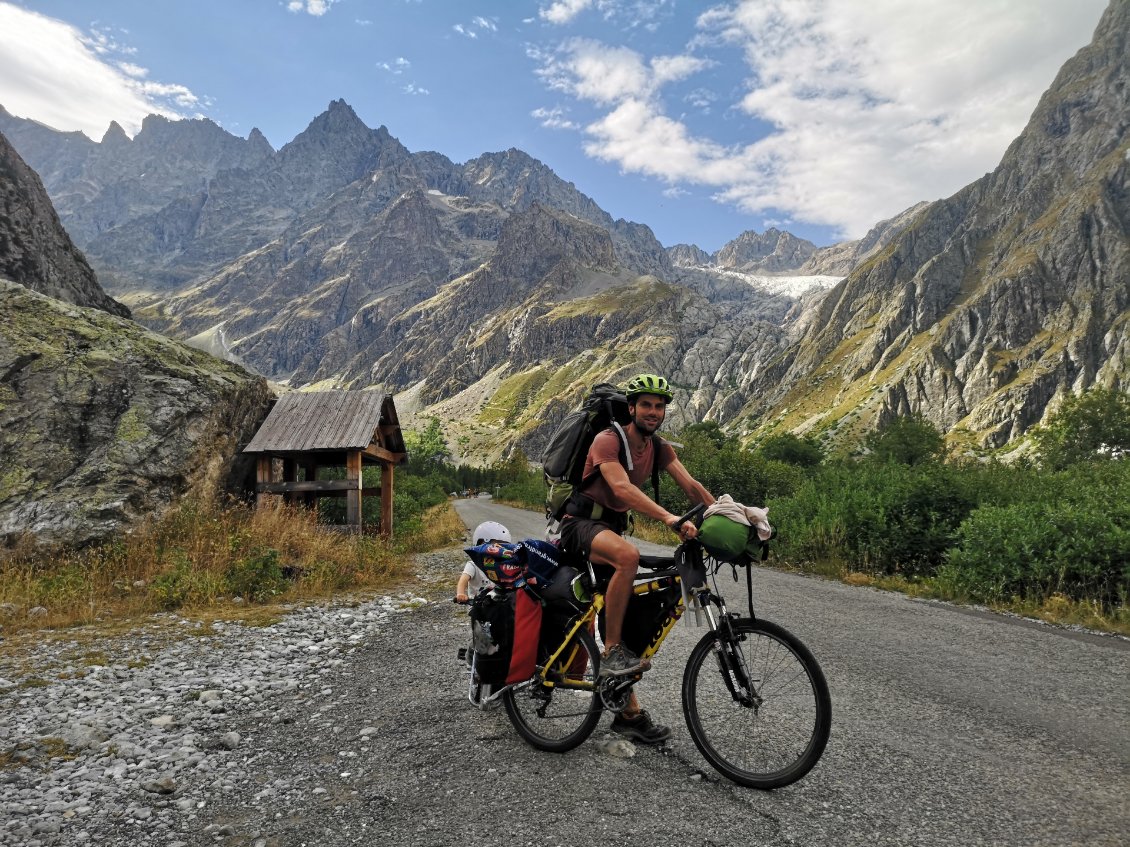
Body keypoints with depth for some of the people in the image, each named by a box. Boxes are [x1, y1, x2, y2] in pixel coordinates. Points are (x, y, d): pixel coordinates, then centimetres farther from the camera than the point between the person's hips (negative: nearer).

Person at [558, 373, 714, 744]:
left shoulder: (659, 448, 4)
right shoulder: (608, 440, -18)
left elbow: (691, 485, -5)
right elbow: (622, 487, -34)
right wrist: (670, 518, -47)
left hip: (613, 526, 7)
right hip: (581, 522, -7)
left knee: (622, 613, 5)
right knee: (629, 555, -38)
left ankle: (629, 713, 13)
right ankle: (612, 651, -24)